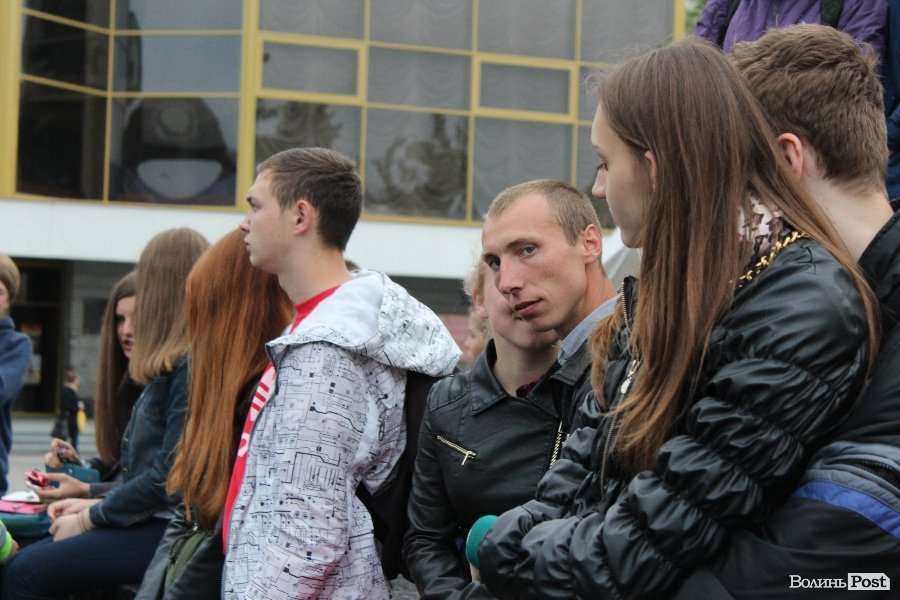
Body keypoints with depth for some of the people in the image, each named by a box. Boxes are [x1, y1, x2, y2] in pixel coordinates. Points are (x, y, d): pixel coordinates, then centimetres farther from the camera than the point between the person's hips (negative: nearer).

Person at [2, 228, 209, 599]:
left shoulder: (191, 364, -15)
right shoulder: (175, 363, 16)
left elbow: (168, 477, -18)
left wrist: (89, 519, -7)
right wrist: (95, 503, 11)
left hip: (167, 527, -9)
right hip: (151, 519, 9)